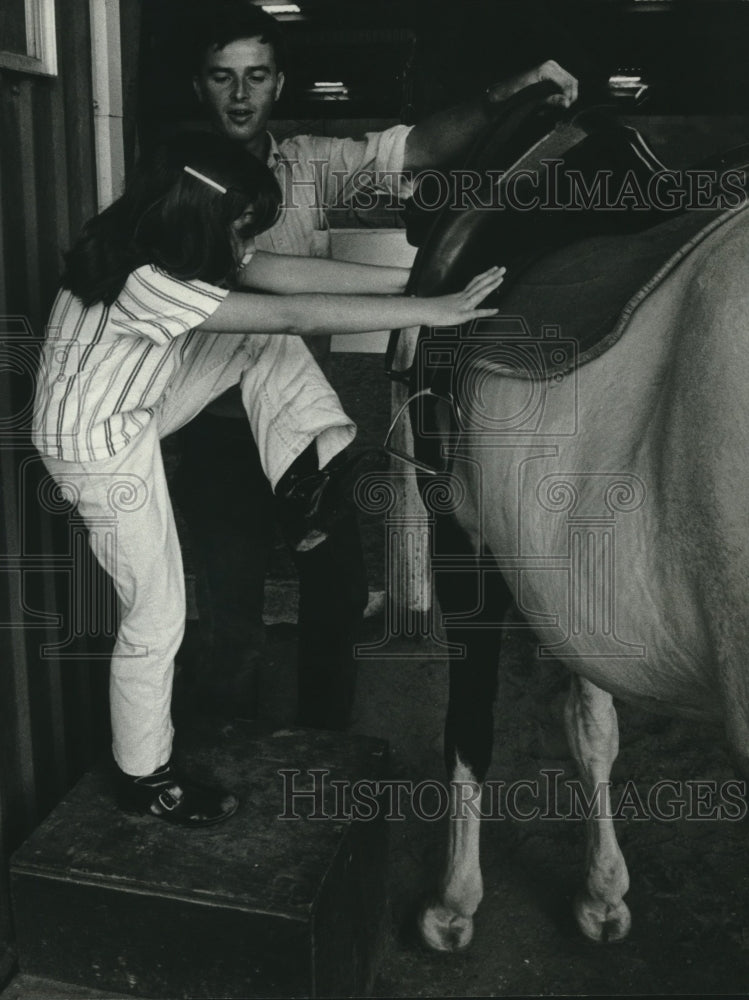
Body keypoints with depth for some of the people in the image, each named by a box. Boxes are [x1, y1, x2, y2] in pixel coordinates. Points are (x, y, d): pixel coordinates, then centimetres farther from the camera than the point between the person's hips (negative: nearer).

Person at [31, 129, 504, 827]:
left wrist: (409, 280, -15)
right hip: (98, 445, -9)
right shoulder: (144, 280, -34)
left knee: (263, 343, -2)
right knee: (157, 616, 0)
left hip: (133, 409, 9)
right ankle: (144, 778, 19)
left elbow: (281, 272, -9)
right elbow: (295, 313, -37)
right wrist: (428, 312, -35)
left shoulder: (172, 245, -7)